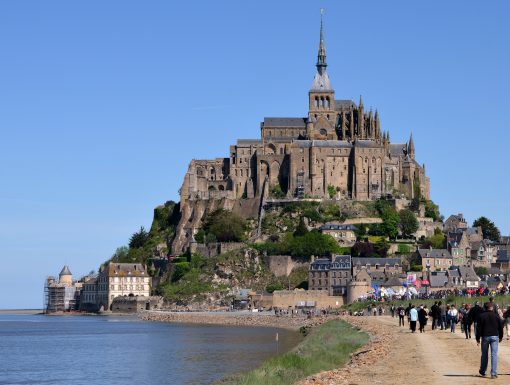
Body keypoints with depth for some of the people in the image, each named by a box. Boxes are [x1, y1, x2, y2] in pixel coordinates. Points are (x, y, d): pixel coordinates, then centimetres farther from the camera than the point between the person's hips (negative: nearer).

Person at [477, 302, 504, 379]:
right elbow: (501, 327, 8)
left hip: (485, 337, 0)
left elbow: (479, 328, -3)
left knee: (484, 355, 13)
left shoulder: (481, 316, -1)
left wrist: (478, 339, 1)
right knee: (494, 354, -1)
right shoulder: (496, 316, 3)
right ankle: (493, 373, -8)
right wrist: (501, 337, 19)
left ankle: (482, 372, 25)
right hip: (495, 337, 0)